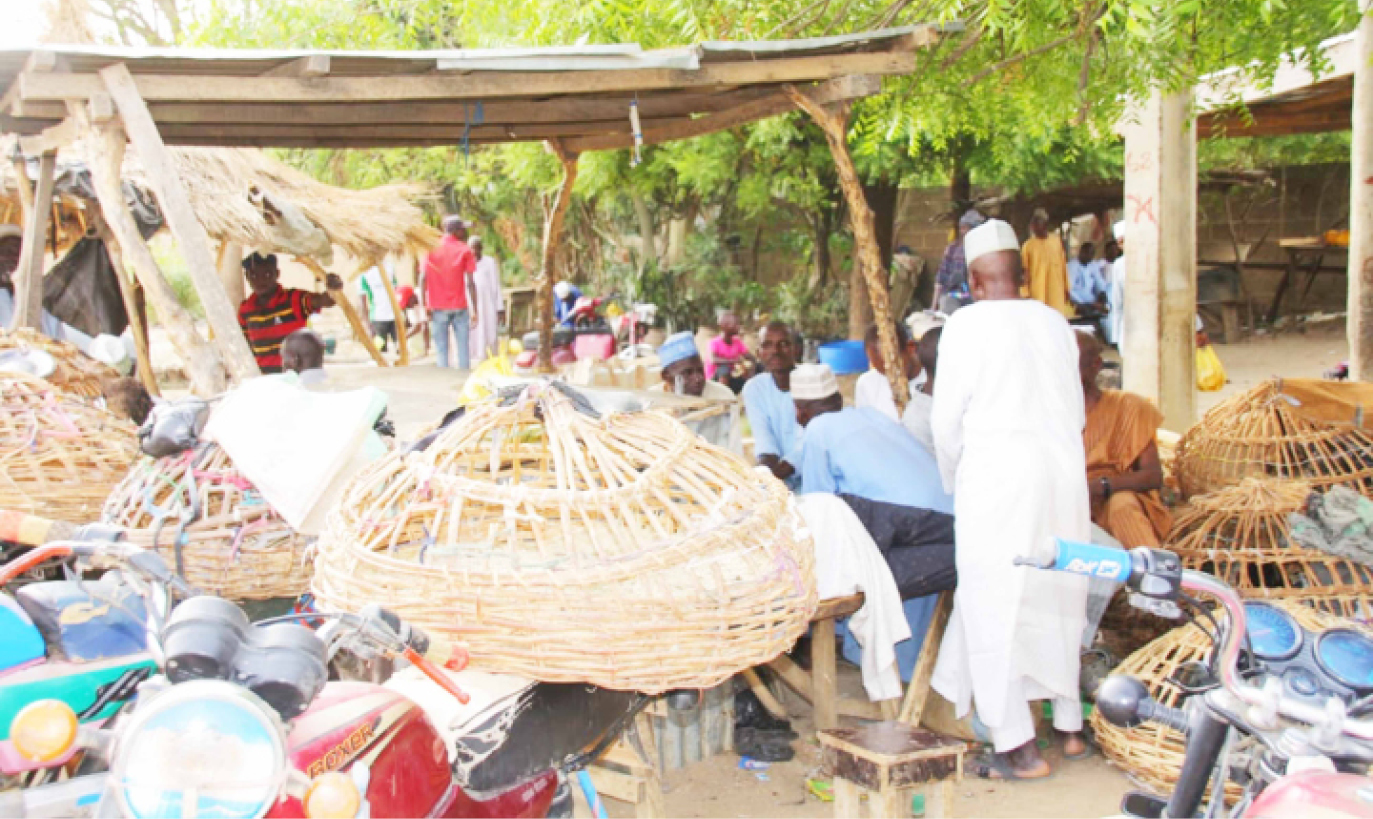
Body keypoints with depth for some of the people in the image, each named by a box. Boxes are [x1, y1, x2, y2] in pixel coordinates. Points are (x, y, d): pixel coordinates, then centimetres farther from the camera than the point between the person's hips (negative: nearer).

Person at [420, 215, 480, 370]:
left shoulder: (431, 249, 5)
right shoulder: (465, 250, 0)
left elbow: (423, 279, -3)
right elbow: (470, 283, -5)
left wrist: (425, 305, 0)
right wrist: (475, 311, -2)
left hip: (438, 308, 2)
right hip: (460, 307, -1)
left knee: (441, 351, 4)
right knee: (463, 350, 2)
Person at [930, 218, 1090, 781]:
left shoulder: (967, 324, -5)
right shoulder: (1055, 322, 10)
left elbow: (947, 418, -3)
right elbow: (1075, 410, 15)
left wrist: (952, 482, 12)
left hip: (996, 475, -6)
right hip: (1063, 469, 6)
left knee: (995, 606, 0)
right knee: (1057, 597, 17)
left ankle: (1018, 748, 1)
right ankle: (1070, 725, 27)